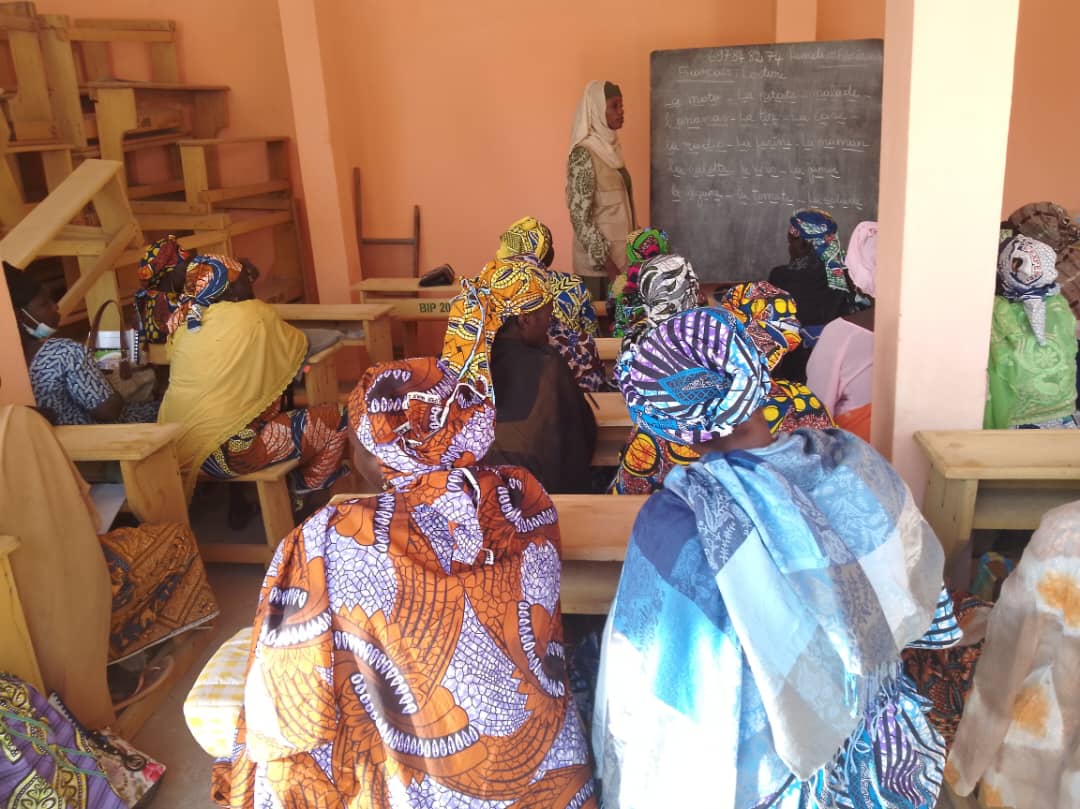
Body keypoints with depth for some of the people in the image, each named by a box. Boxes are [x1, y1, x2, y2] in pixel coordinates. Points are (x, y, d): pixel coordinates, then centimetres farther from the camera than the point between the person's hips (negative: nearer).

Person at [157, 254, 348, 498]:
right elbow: (298, 346, 5)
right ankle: (307, 485, 24)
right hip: (229, 451, -7)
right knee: (337, 419, 5)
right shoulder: (254, 315, -10)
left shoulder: (185, 323, 5)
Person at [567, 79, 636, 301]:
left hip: (619, 254, 8)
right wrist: (605, 261, -20)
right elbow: (580, 215, -19)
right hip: (598, 261, -8)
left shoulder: (610, 147, 11)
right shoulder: (584, 154, -15)